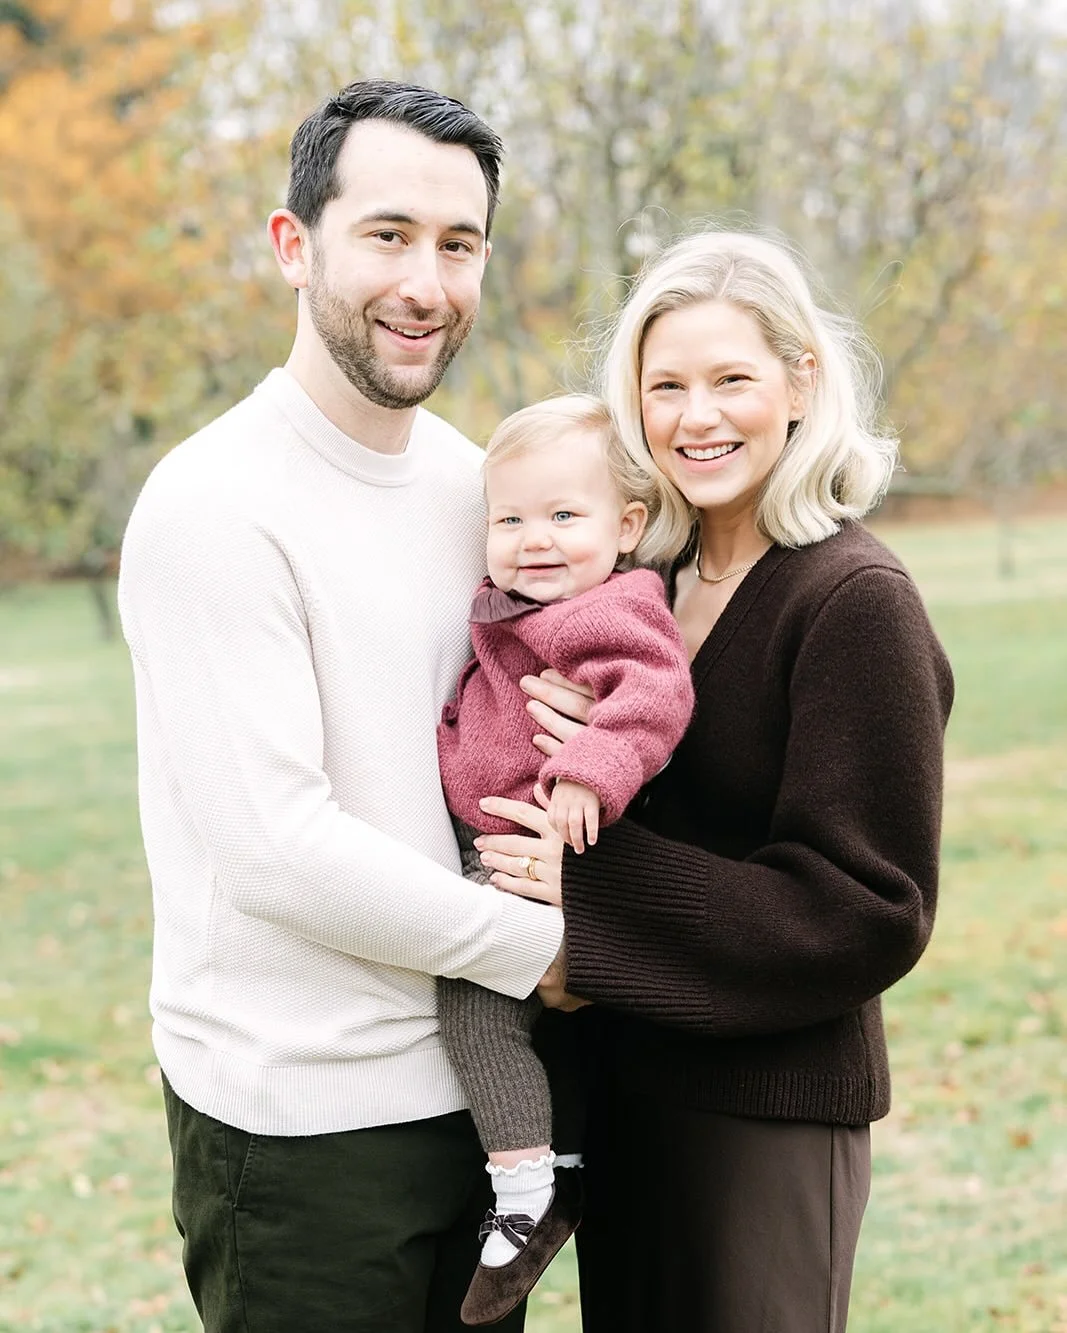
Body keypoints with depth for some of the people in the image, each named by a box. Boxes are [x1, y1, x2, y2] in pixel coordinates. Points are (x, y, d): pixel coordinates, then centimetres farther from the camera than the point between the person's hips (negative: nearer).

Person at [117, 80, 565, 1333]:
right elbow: (278, 850, -22)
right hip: (301, 1117, -7)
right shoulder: (214, 505, -16)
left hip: (473, 1078, 7)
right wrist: (540, 947, -13)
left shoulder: (471, 481, 7)